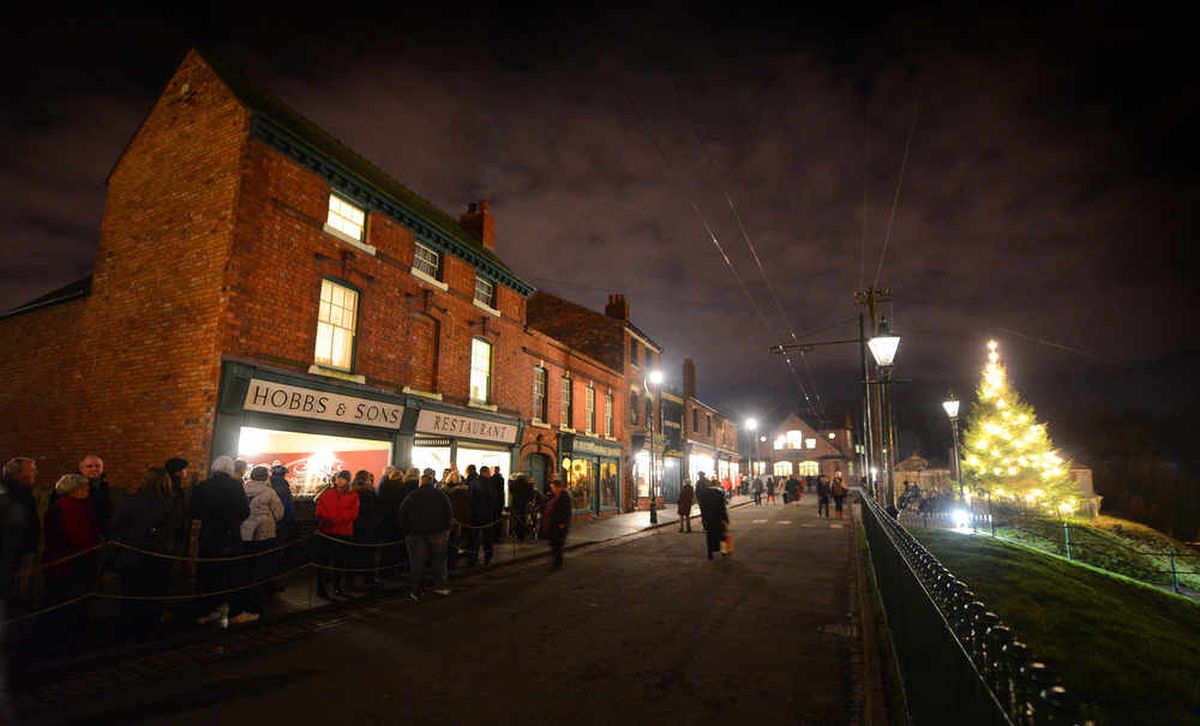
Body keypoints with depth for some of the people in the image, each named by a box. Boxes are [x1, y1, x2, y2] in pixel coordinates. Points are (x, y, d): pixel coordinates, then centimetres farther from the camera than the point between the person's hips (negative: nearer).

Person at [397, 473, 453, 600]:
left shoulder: (411, 497, 3)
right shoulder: (441, 495, 3)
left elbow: (401, 516, 0)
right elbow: (448, 513, -2)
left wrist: (405, 530, 6)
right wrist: (447, 528, 3)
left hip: (416, 533, 0)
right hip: (437, 532, 0)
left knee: (417, 562, 7)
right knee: (439, 560, 11)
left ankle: (415, 592, 9)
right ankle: (441, 585, 11)